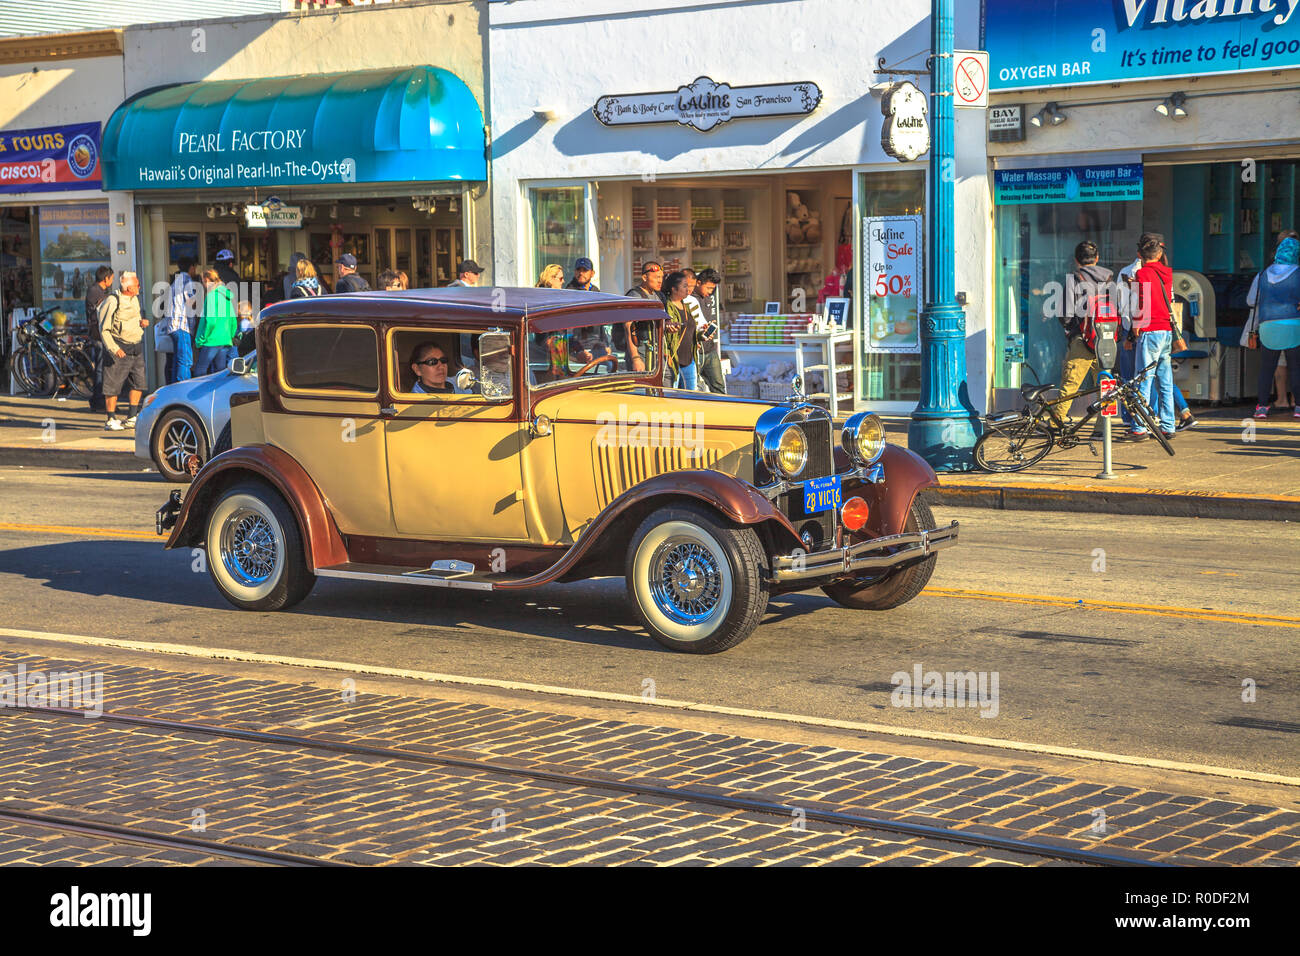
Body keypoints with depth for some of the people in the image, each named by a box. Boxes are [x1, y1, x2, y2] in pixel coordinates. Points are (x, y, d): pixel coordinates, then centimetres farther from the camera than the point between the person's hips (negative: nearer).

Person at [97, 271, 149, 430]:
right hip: (119, 349, -8)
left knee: (138, 383, 7)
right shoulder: (112, 301, -12)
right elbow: (104, 329, -12)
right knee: (113, 385, -3)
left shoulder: (134, 300, 12)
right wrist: (114, 349, -20)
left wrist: (143, 322, 5)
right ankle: (111, 420, 3)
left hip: (136, 348, 8)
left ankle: (131, 418, 15)